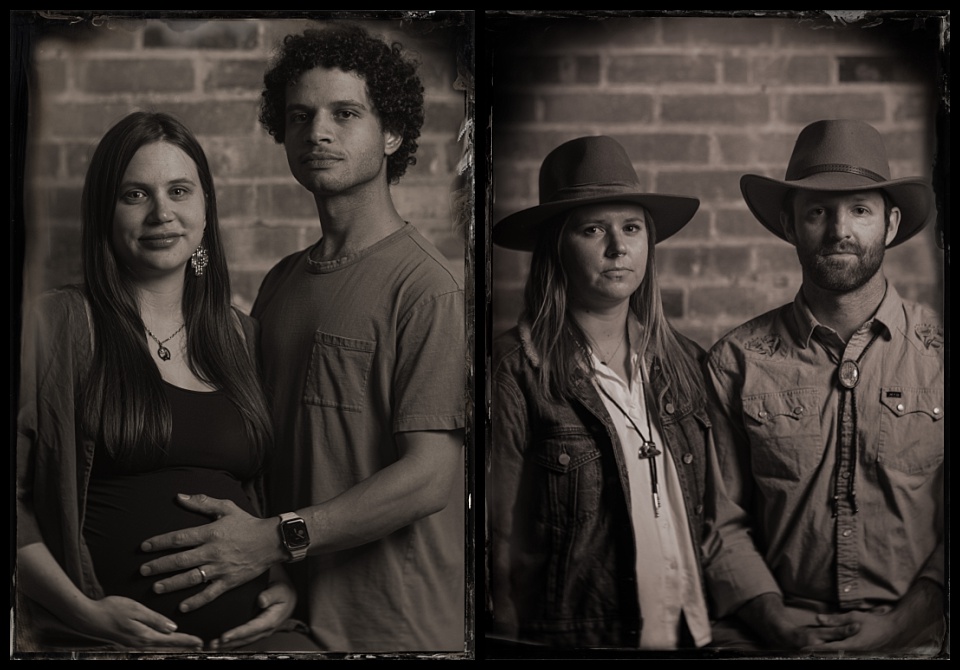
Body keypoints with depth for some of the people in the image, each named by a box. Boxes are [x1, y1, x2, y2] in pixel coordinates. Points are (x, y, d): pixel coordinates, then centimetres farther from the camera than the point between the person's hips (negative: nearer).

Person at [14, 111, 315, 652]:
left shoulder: (244, 337, 9)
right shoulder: (54, 325, -5)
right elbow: (20, 503, -9)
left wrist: (288, 586, 1)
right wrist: (84, 610, -17)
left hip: (244, 634, 4)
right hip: (99, 640, -4)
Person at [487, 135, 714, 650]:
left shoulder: (684, 362, 4)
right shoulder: (517, 369, -12)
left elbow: (708, 516, 8)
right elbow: (503, 538, -10)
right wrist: (516, 637, -12)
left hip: (690, 632, 5)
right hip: (570, 641, -4)